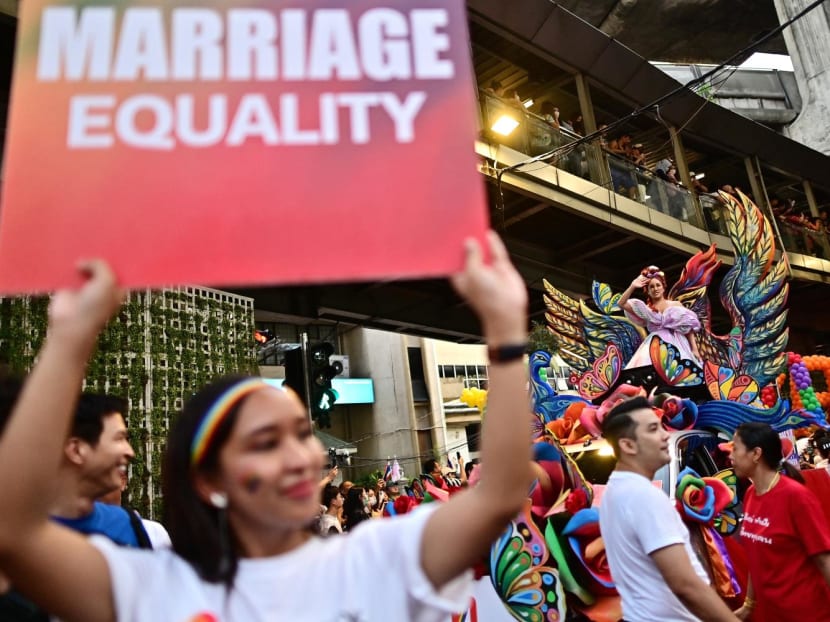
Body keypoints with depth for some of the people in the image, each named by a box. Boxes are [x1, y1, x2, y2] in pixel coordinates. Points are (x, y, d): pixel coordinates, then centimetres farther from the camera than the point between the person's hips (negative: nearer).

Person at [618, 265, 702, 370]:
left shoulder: (676, 305, 13)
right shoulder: (646, 309, 12)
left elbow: (688, 328, 10)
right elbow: (621, 304, 3)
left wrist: (694, 349, 1)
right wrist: (632, 287, -5)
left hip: (676, 346, 0)